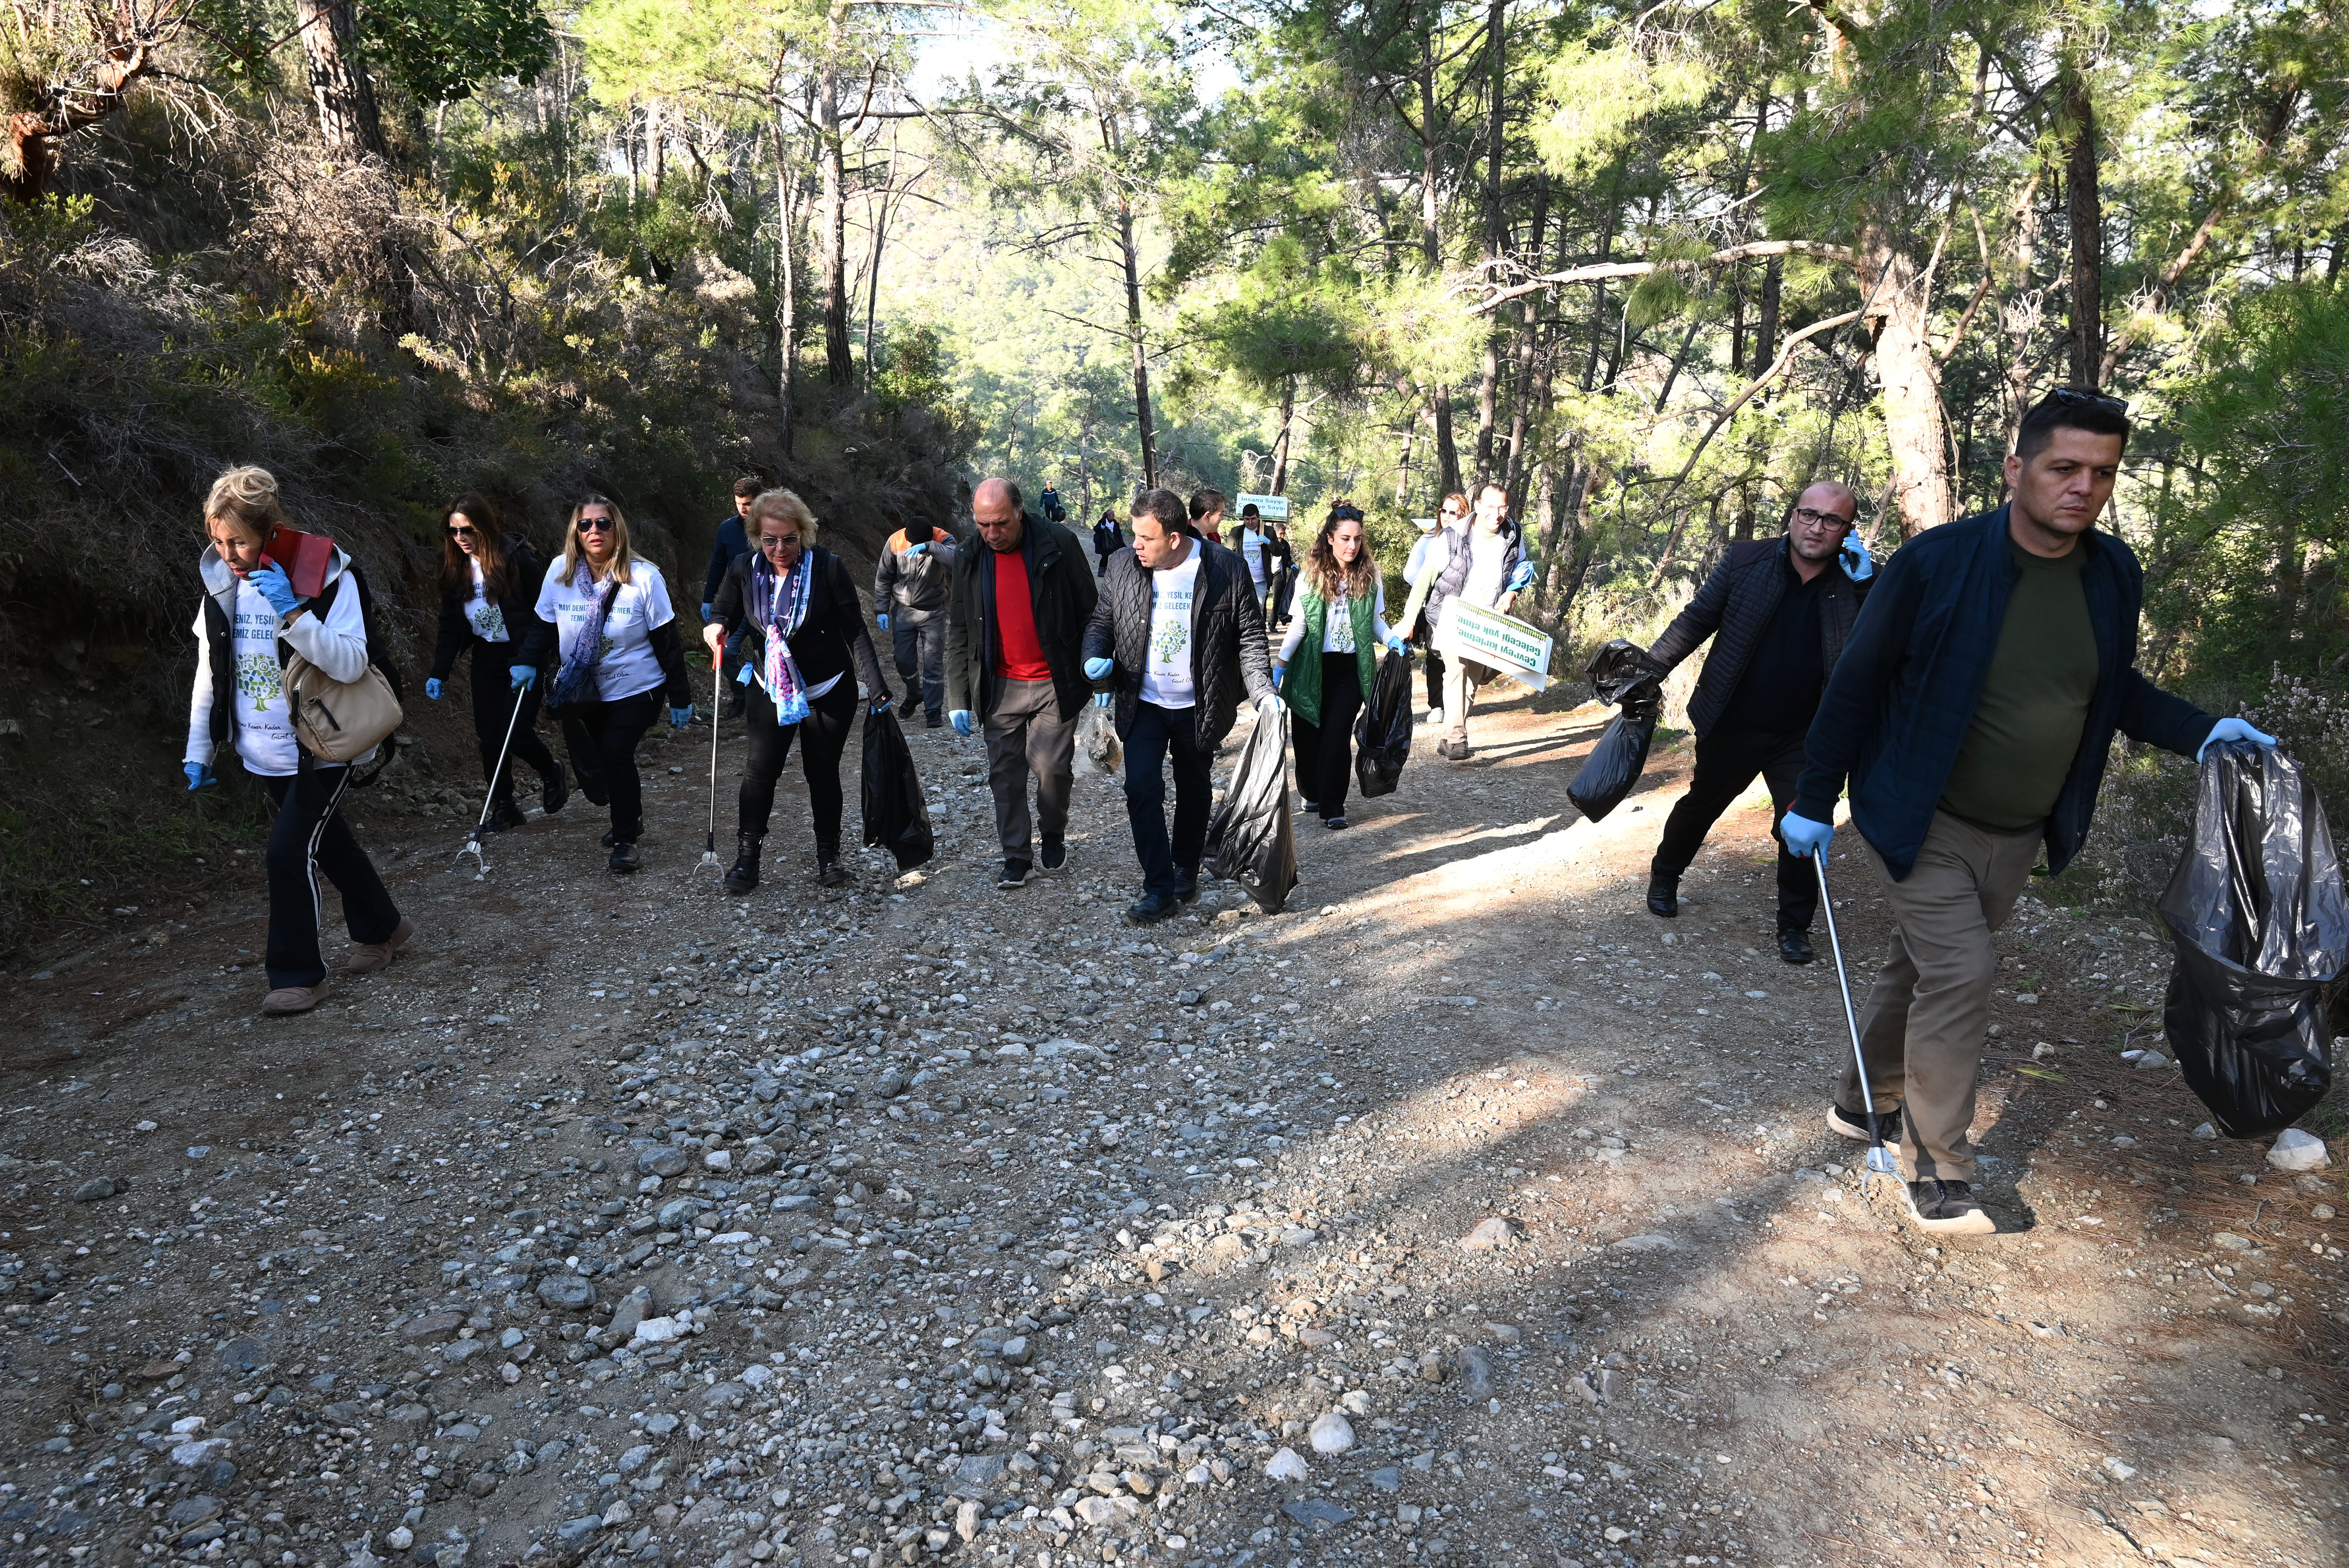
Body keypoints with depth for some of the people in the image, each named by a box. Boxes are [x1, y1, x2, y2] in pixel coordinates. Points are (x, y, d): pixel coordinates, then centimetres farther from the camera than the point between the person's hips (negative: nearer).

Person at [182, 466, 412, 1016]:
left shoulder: (328, 576, -16)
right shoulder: (221, 581, 1)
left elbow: (351, 664, -24)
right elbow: (210, 671, 9)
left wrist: (293, 613, -35)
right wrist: (198, 748, 10)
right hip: (265, 754, 6)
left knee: (289, 851, -12)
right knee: (328, 842, 18)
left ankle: (298, 972, 3)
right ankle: (382, 929, 38)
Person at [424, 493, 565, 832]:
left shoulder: (516, 557, -15)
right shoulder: (454, 566, 2)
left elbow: (544, 614, -15)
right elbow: (450, 624, 6)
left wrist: (528, 660, -24)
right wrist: (439, 673, 0)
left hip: (523, 658, -5)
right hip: (486, 660, 5)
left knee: (516, 732, -10)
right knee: (489, 737, 3)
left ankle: (551, 773, 21)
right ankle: (504, 808, 16)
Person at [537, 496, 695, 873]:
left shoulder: (644, 577, -13)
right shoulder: (559, 572, -5)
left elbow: (667, 642, -10)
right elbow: (544, 627, 7)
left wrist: (681, 698, -8)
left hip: (636, 690, -4)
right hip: (583, 692, 4)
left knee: (615, 753, -18)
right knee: (586, 761, 8)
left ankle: (625, 841, -2)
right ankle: (629, 813, 36)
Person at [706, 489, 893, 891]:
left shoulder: (828, 568, -14)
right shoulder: (744, 571, -5)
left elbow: (855, 631, -11)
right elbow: (722, 616, 6)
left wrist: (877, 689, -15)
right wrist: (715, 629, -19)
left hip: (828, 692, -2)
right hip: (770, 690, 2)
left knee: (823, 771, 7)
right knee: (761, 768, -7)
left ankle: (829, 855, 22)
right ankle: (747, 858, 5)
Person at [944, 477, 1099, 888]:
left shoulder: (1059, 545, -9)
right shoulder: (969, 559, 0)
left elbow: (1089, 613, -2)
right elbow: (958, 634, 5)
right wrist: (958, 699, 1)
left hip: (1055, 683, -2)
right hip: (1000, 687, 3)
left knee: (1053, 767, -1)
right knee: (1005, 773, 5)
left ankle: (1053, 835, 26)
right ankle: (1017, 856, 17)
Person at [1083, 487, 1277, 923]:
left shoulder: (1226, 569, -13)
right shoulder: (1124, 566, -5)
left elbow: (1250, 637, -8)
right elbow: (1101, 621, 7)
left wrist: (1263, 692, -19)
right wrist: (1094, 657, -14)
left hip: (1199, 707, -1)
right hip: (1143, 704, 1)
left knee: (1193, 792, 15)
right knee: (1141, 789, -10)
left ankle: (1186, 870, 36)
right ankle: (1159, 888, -1)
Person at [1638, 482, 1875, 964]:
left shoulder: (1853, 585, -5)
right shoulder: (1747, 559, -7)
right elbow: (1697, 619, -3)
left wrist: (1866, 581, -20)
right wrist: (1651, 668, -14)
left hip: (1802, 738, 0)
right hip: (1730, 726, 0)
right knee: (1701, 804, 19)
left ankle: (1794, 925, 17)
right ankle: (1664, 875, 44)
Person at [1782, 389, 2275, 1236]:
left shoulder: (2115, 574, -1)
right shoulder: (1938, 561, -18)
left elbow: (2113, 687, 15)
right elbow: (1857, 681, -11)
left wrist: (2201, 731, -4)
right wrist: (1813, 802, -8)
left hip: (2018, 836, 5)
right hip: (1922, 821, -5)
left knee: (1923, 964, 17)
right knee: (1961, 971, -11)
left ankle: (1865, 1103, 36)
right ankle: (1936, 1168, 4)